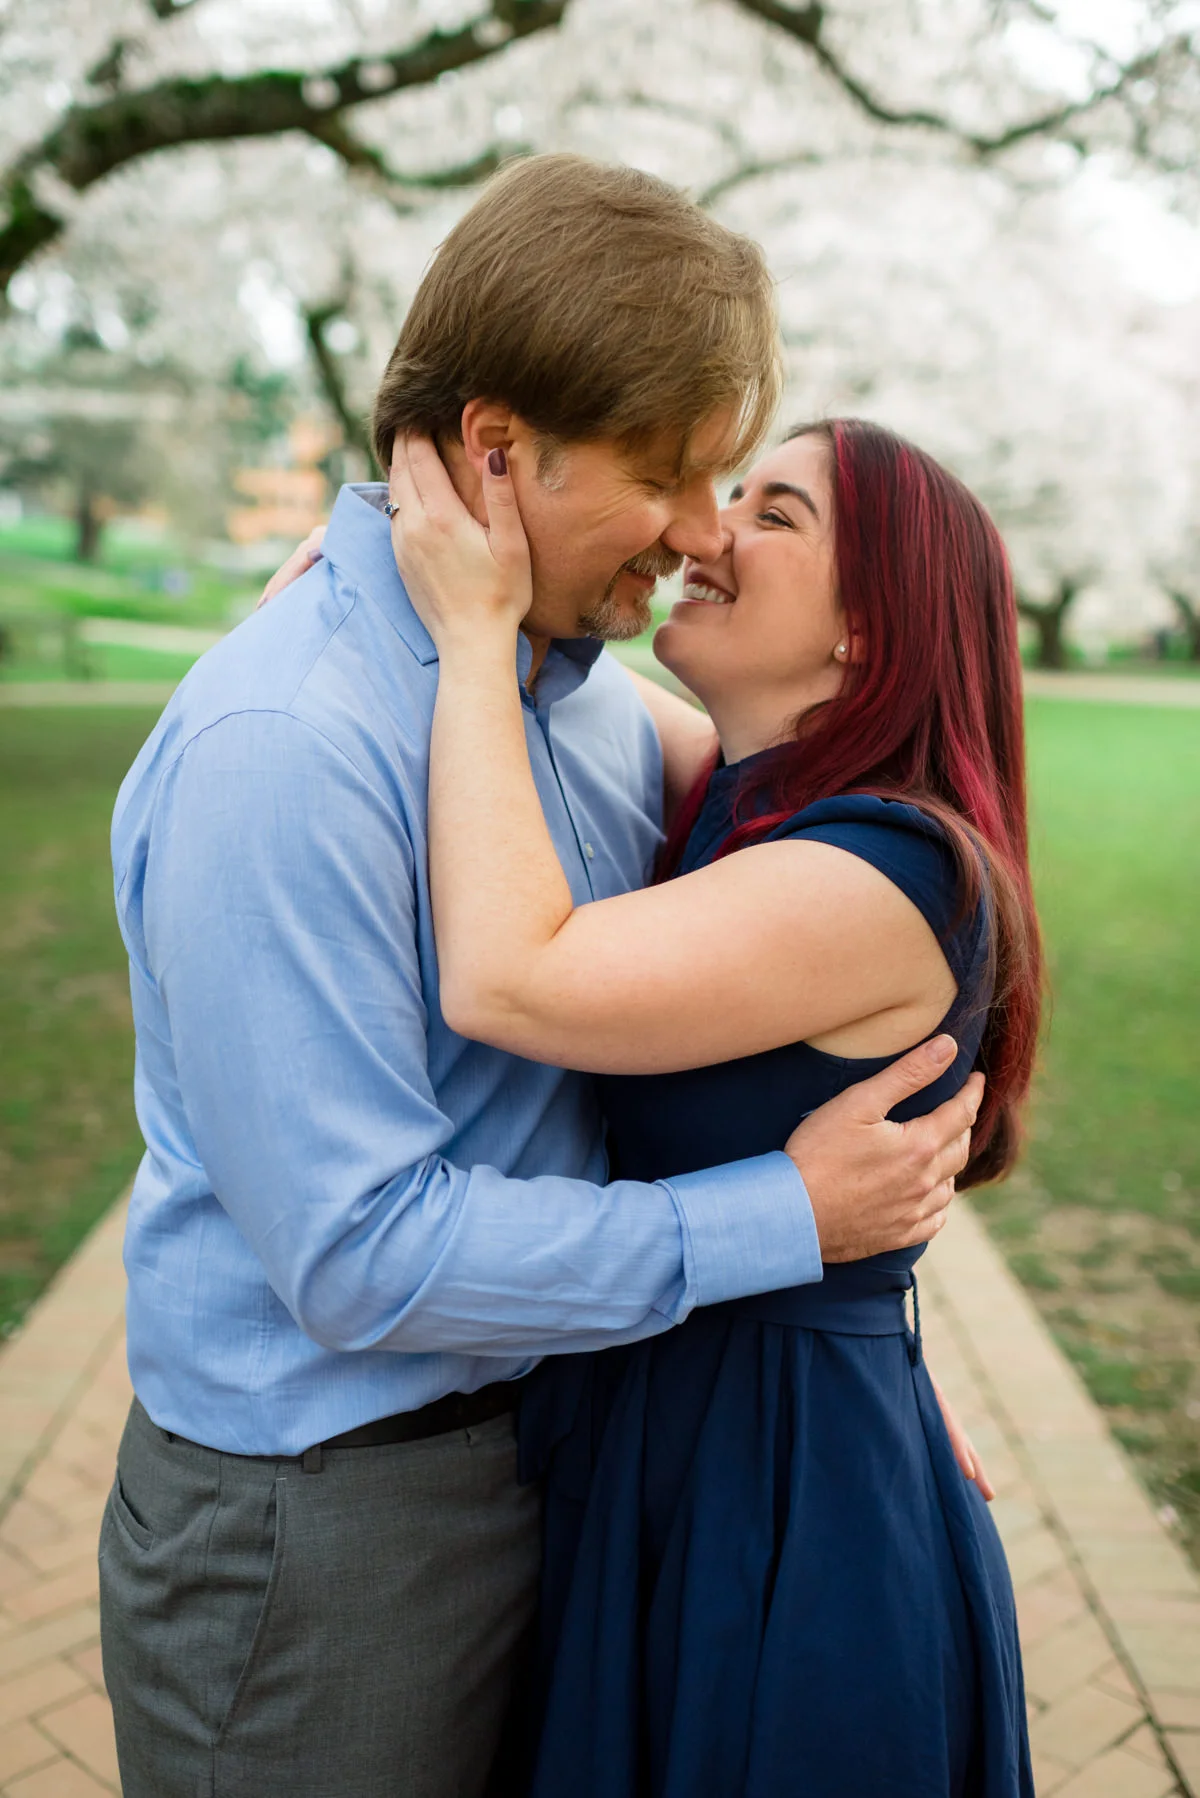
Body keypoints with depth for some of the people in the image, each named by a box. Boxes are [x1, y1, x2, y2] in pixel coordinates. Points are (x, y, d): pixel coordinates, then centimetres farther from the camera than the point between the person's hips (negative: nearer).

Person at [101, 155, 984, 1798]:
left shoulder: (595, 696, 0)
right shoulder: (280, 753, -26)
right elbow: (358, 1255, -26)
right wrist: (788, 1219, -21)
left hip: (544, 1446, 7)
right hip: (317, 1520, -7)